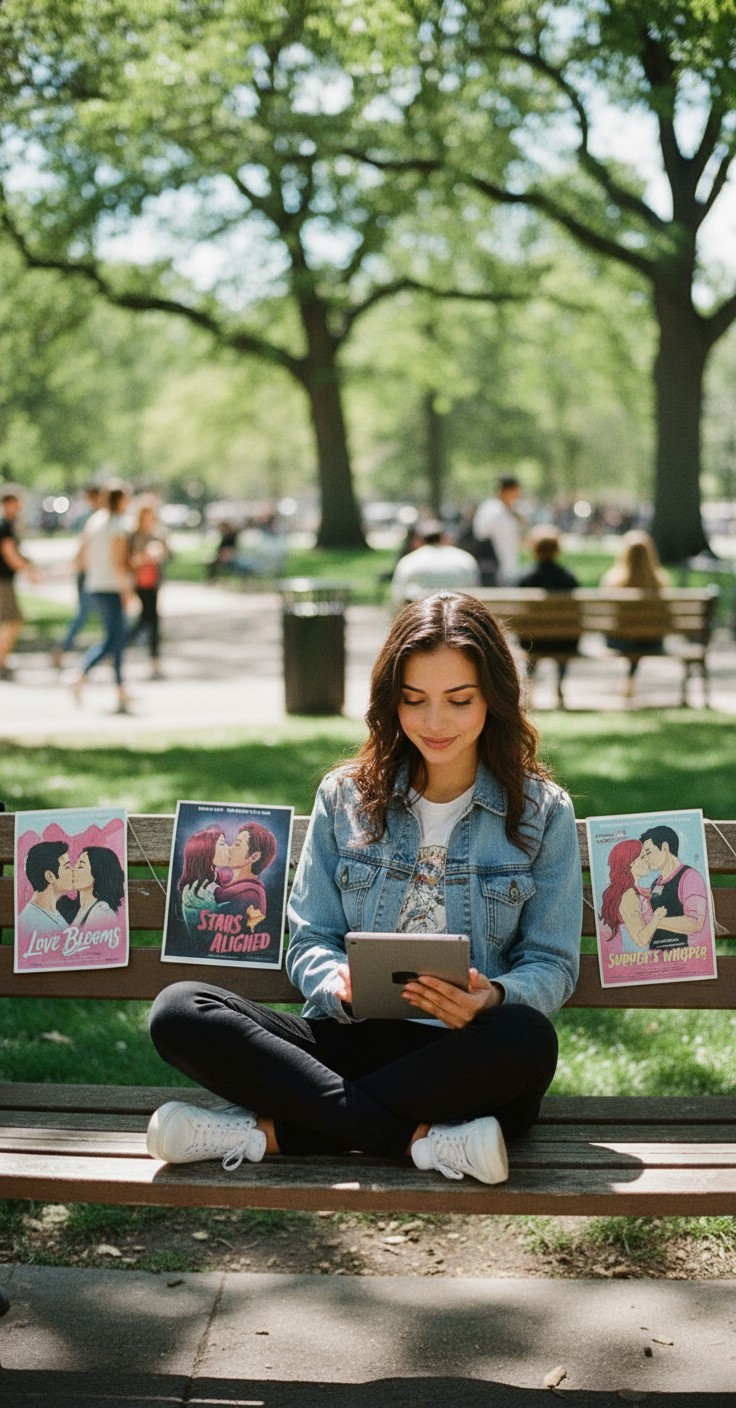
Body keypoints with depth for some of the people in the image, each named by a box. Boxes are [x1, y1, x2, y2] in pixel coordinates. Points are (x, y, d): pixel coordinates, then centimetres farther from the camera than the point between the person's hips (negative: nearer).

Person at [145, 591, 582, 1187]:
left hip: (465, 1056, -1)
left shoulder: (542, 812, 5)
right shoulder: (346, 797, 9)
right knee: (179, 1012, -22)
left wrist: (492, 998, -20)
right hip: (353, 1040, 2)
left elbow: (552, 966, 4)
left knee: (527, 1041, -39)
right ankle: (421, 1137, -29)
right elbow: (308, 943, 9)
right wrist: (341, 984, -16)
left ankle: (267, 1130, -27)